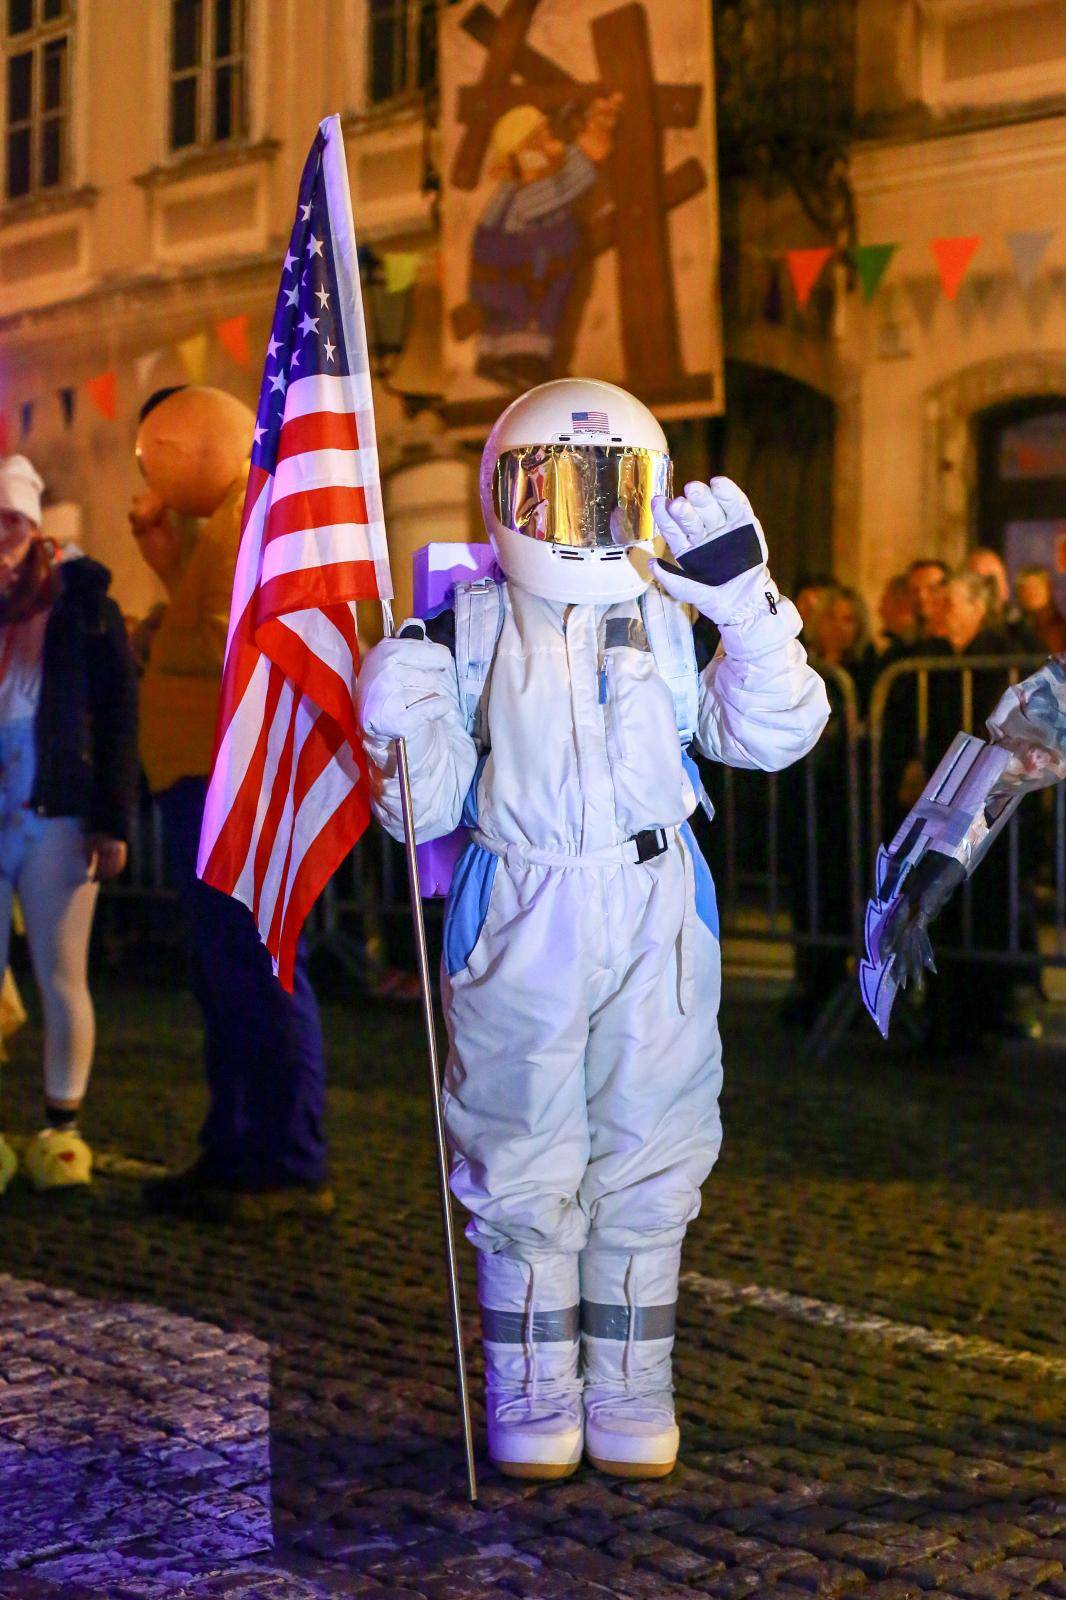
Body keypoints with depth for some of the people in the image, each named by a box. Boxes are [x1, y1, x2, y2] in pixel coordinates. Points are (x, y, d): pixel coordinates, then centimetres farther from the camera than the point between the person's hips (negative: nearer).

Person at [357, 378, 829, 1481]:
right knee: (523, 1160, 4)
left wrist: (751, 613, -11)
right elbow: (430, 805, 1)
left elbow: (774, 737, -1)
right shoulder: (472, 631, 1)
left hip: (657, 915, 2)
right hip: (522, 918, -1)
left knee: (648, 1158, 8)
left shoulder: (672, 623, 5)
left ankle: (630, 1386, 23)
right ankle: (533, 1389, 20)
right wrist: (397, 732, -18)